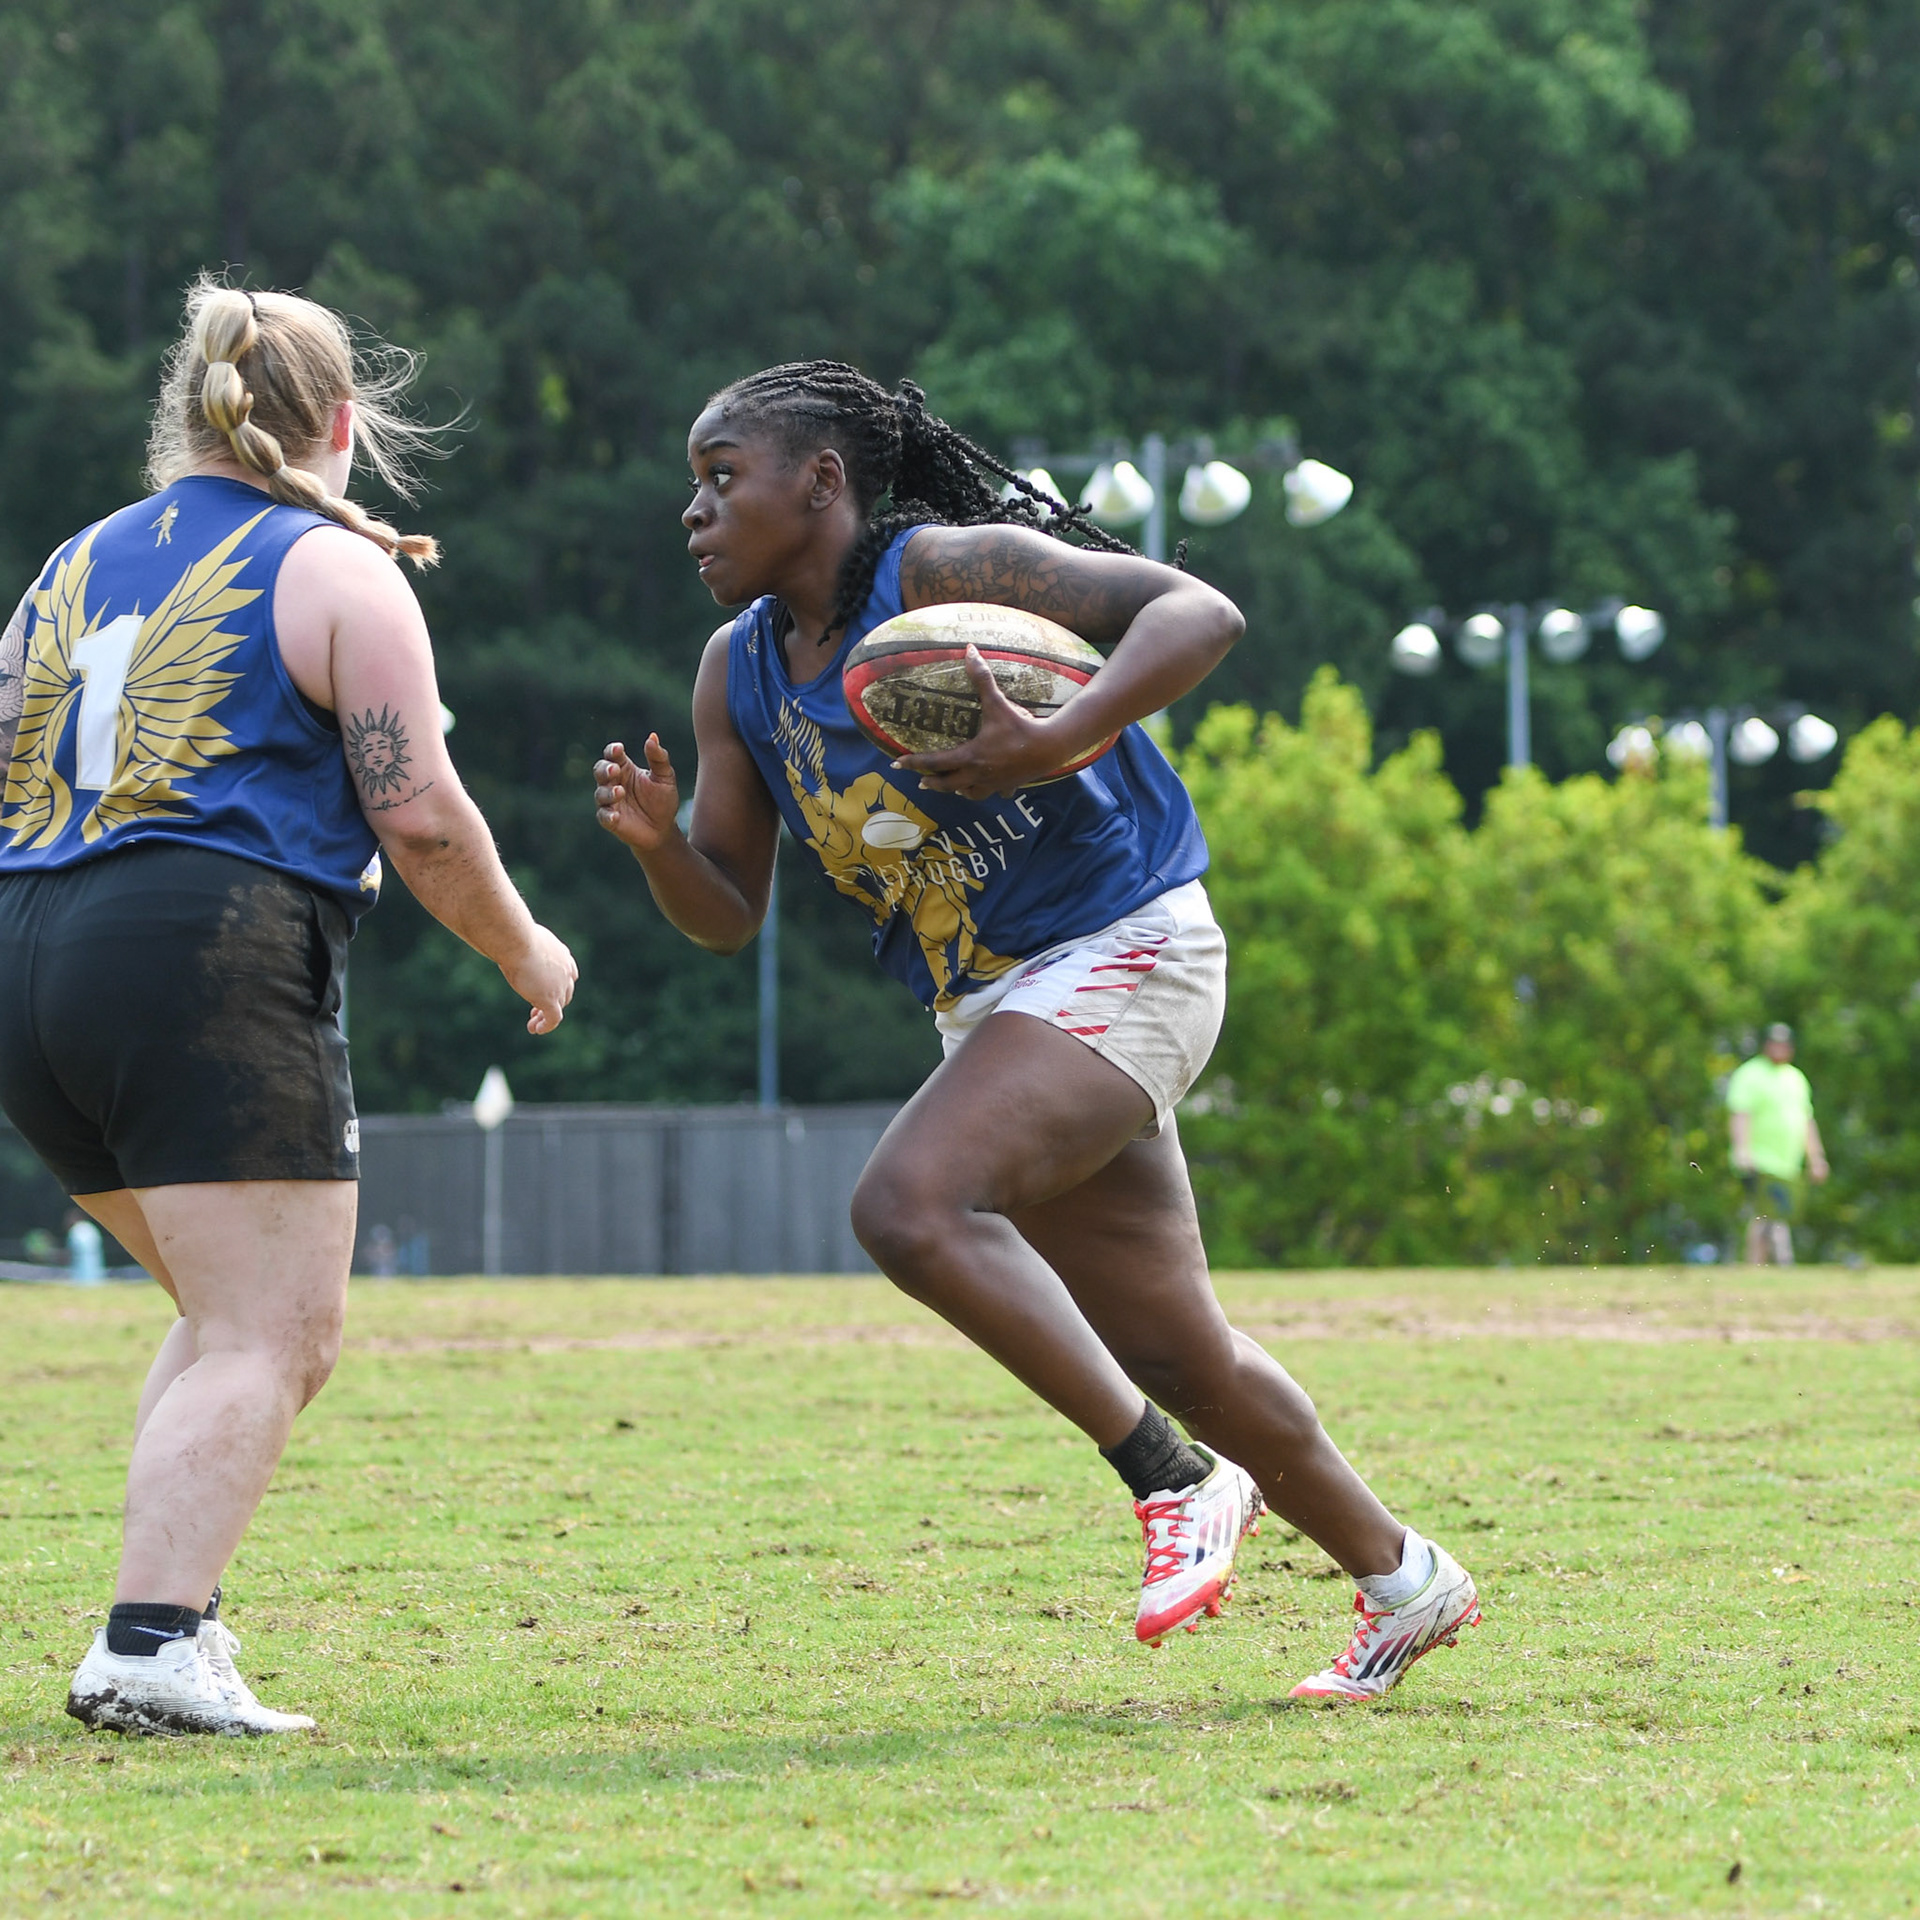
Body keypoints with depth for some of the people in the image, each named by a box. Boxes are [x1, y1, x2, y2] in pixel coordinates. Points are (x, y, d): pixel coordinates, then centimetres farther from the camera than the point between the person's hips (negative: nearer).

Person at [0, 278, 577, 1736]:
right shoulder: (338, 574, 0)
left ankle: (175, 1611, 9)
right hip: (210, 959, -7)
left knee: (231, 1324, 20)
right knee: (272, 1338, -8)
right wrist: (526, 952, 10)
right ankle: (148, 1651, -22)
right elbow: (418, 814, -5)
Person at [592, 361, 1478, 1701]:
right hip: (998, 1007, 8)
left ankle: (1178, 1482, -20)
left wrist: (1060, 742, -36)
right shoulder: (741, 673, 8)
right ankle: (1403, 1581, 26)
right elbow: (728, 915, 11)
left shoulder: (944, 572, -14)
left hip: (1124, 953, -8)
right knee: (1171, 1353, 9)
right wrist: (658, 842, -11)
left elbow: (1200, 613, -22)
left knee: (911, 1204, -28)